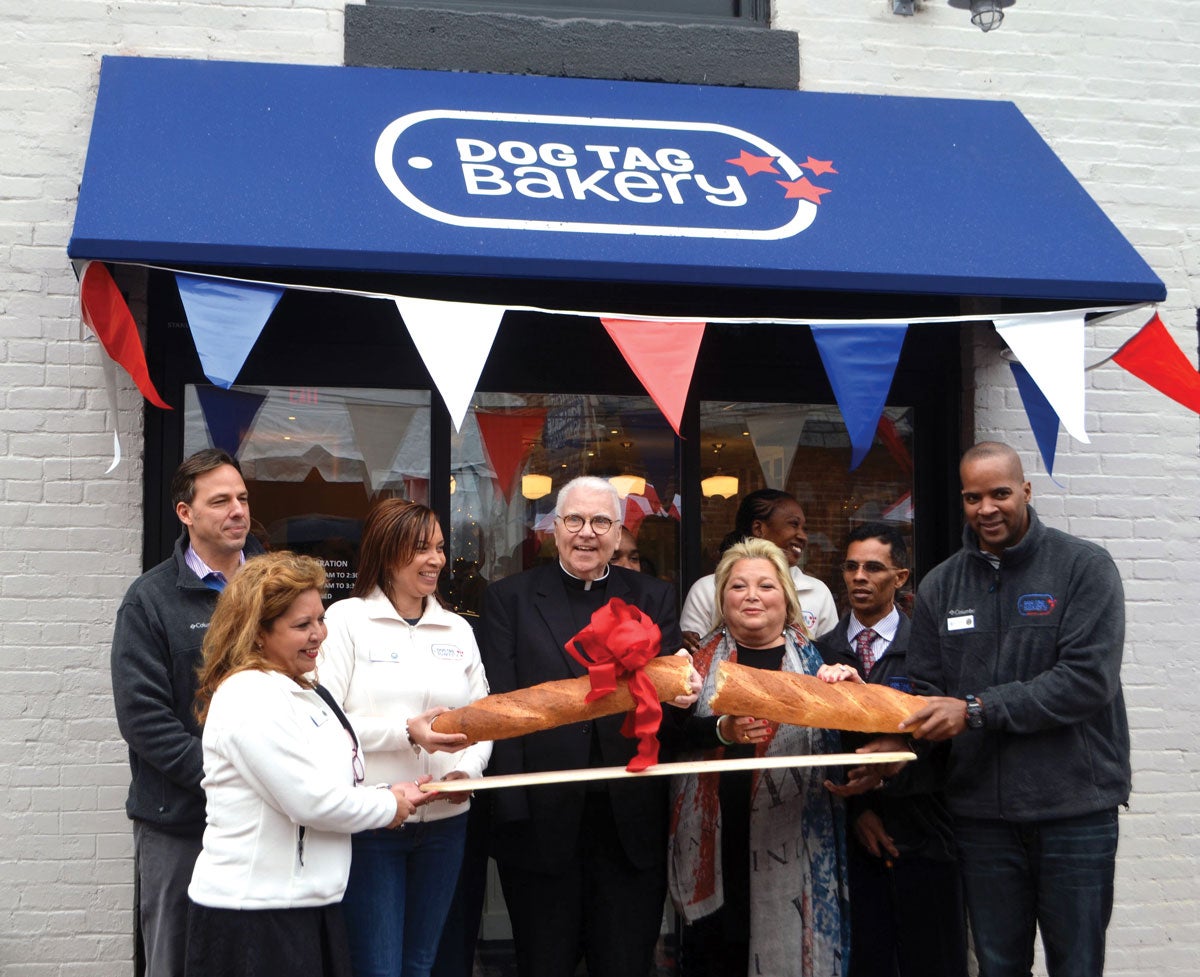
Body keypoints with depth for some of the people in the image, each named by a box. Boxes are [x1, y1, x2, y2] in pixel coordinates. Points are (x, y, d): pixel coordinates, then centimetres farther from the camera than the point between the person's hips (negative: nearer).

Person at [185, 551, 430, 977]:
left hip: (309, 905, 9)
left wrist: (389, 794, 3)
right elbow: (313, 802, -20)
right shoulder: (249, 698, -17)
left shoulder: (301, 691, 14)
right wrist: (389, 806, -5)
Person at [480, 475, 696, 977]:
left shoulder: (653, 598, 8)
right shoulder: (510, 598, 3)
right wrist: (513, 812, -11)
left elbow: (671, 689, -1)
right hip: (541, 819, -1)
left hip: (630, 820, 1)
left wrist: (681, 692, -26)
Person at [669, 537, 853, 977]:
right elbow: (672, 728, -5)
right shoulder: (702, 659, 9)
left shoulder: (815, 657, 9)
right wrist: (722, 730, -23)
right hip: (716, 843, 0)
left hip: (792, 839, 0)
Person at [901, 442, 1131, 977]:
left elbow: (1089, 680, -16)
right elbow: (924, 691, 9)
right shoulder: (939, 586, 7)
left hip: (1075, 808, -3)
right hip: (981, 810, 3)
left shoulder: (1084, 567, -6)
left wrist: (977, 710, -20)